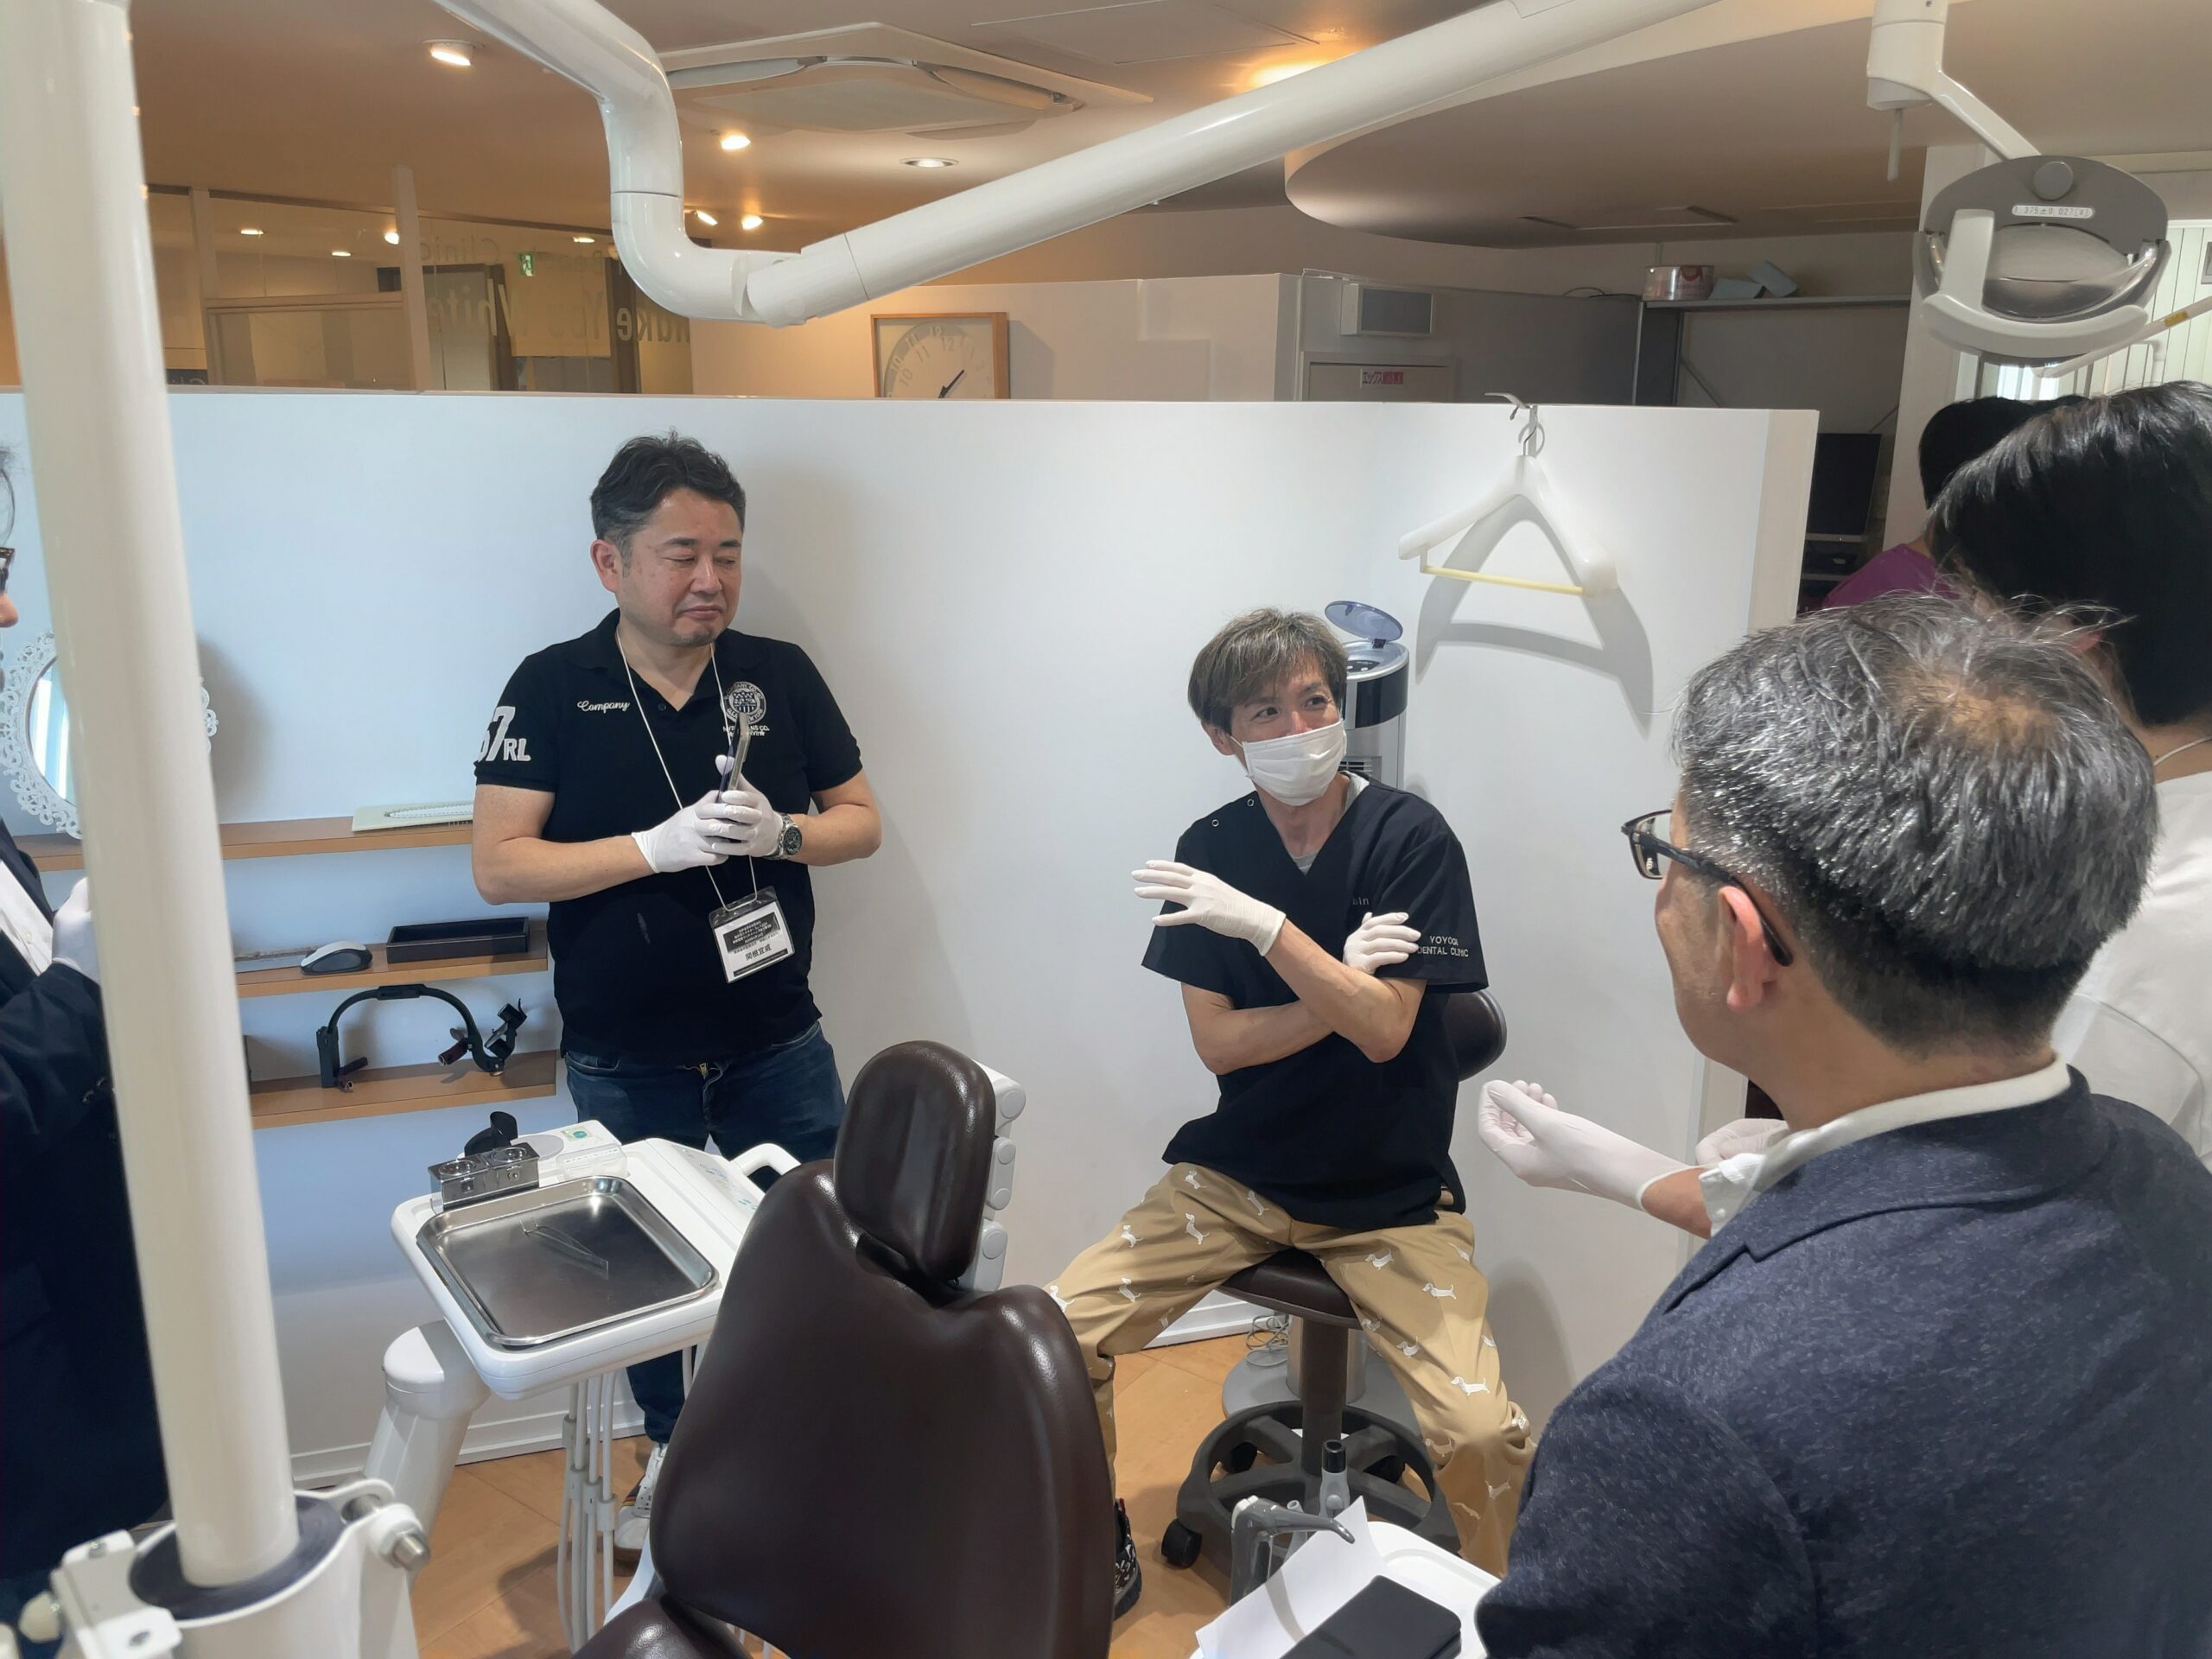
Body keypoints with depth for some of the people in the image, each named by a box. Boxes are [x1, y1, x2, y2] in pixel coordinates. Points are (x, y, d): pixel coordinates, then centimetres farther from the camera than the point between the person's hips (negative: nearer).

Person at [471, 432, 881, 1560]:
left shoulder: (779, 675, -1)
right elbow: (499, 865, -12)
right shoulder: (551, 688, -7)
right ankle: (673, 1455, 40)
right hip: (625, 1063, -1)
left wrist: (778, 833, -18)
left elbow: (861, 821, 3)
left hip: (776, 1044, 1)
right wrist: (661, 846, -23)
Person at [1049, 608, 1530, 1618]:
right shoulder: (1212, 850, -1)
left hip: (1391, 1192, -3)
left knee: (1484, 1433, -22)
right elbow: (1218, 1043, -4)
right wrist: (1337, 988, -17)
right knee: (1056, 1335, -12)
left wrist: (1263, 924, -24)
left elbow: (1383, 1031, -17)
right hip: (1239, 1173, 3)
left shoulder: (1411, 839, -10)